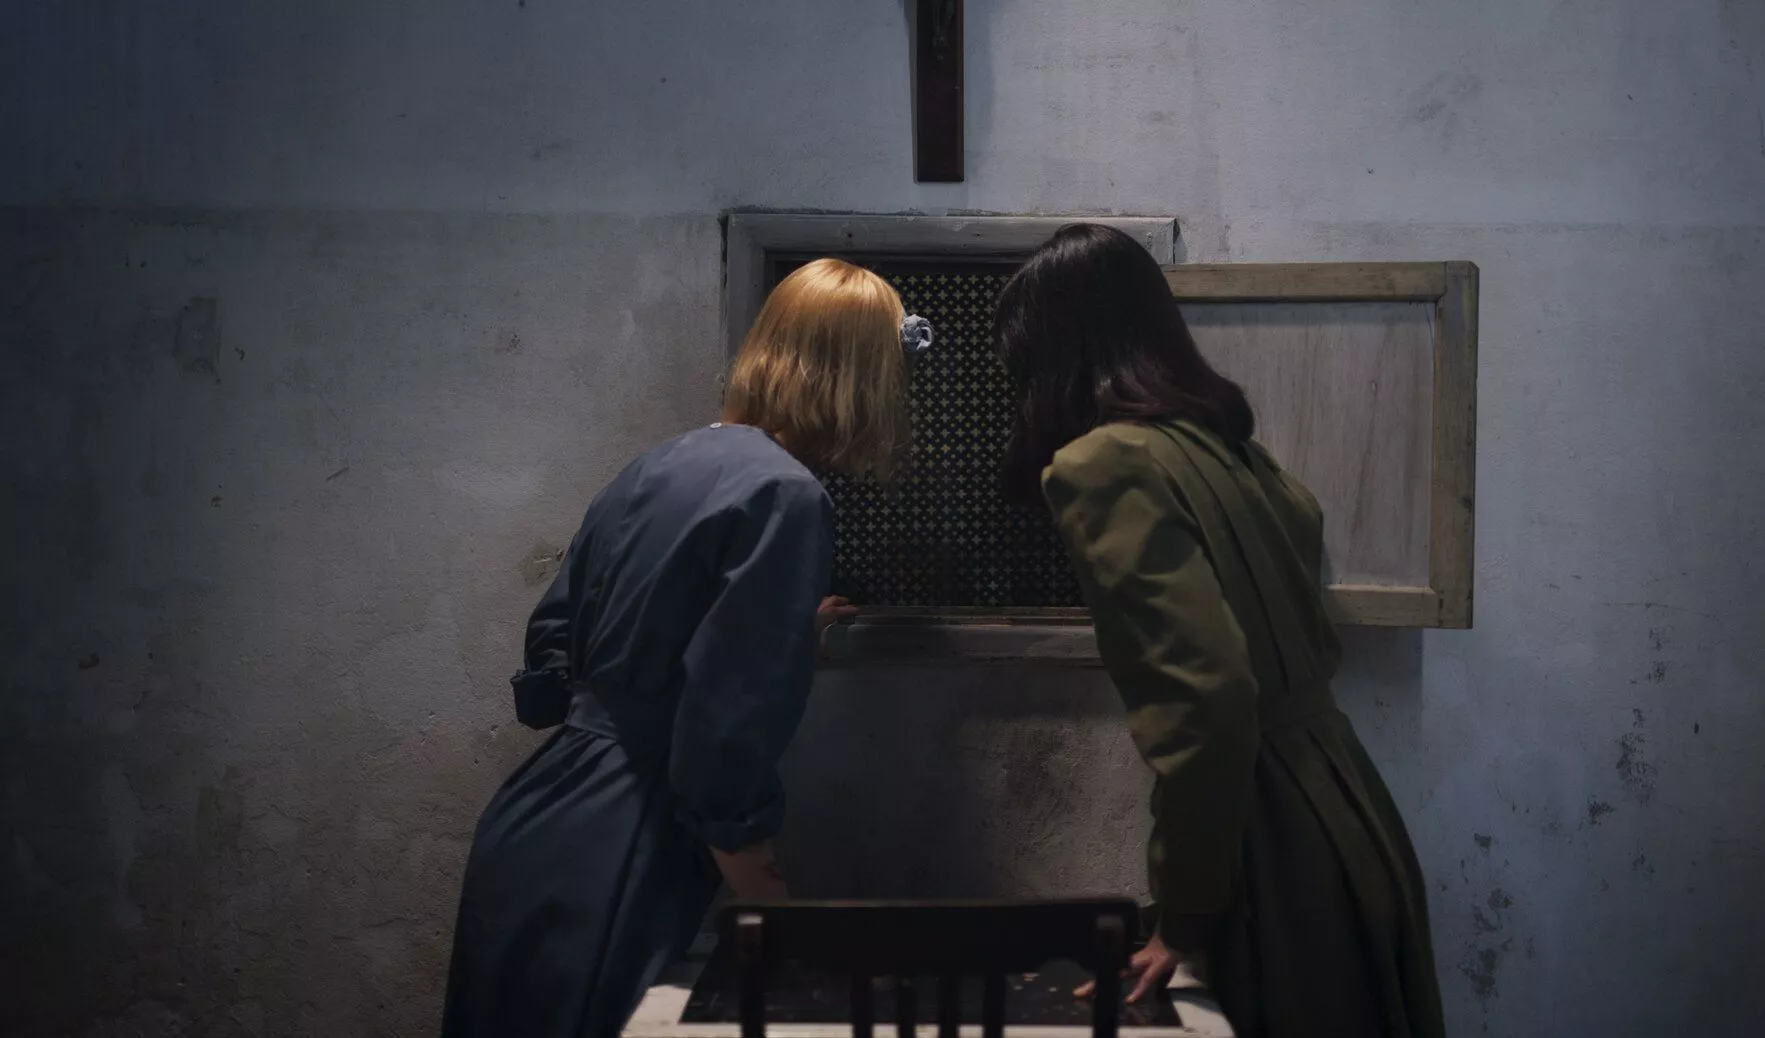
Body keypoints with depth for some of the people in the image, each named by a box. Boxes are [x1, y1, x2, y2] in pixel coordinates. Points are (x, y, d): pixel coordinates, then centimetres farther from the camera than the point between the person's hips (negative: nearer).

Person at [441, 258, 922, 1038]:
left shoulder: (658, 467, 9)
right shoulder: (782, 497, -17)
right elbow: (725, 712, -22)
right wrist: (741, 847, -5)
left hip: (532, 835, 9)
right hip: (608, 872, -8)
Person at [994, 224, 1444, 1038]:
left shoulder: (1104, 464, -15)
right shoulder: (1219, 441, 10)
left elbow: (1207, 698, -24)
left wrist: (1184, 916, -15)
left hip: (1283, 864, -9)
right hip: (1347, 835, 9)